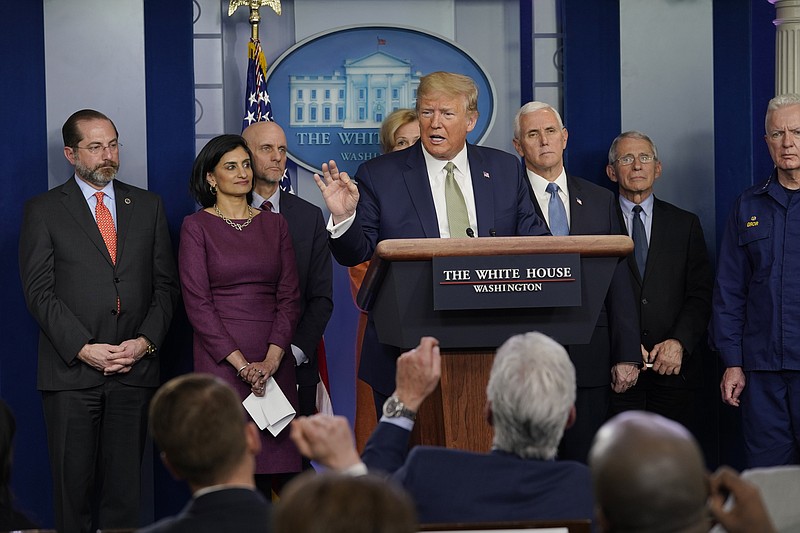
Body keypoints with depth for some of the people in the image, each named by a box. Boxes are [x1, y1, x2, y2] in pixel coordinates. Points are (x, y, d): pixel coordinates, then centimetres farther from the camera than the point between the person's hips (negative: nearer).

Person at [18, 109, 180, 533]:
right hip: (72, 371, -2)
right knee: (73, 486, 0)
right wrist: (82, 348, -13)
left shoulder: (147, 206, 13)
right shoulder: (43, 211, 4)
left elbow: (166, 285, 11)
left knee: (125, 486, 4)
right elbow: (39, 291, -3)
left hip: (134, 370, 2)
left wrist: (146, 341, -5)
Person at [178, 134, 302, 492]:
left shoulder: (275, 224, 14)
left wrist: (272, 359, -8)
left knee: (266, 468, -2)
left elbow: (289, 296, 7)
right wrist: (240, 363, -12)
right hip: (219, 362, -3)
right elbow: (197, 302, -4)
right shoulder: (196, 227, 3)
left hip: (274, 364, 3)